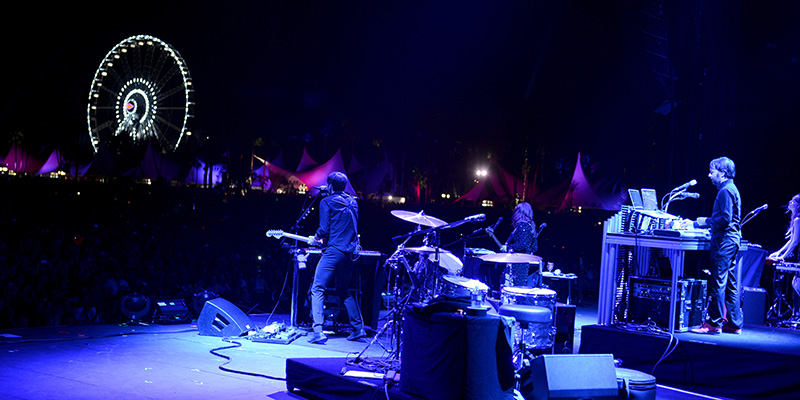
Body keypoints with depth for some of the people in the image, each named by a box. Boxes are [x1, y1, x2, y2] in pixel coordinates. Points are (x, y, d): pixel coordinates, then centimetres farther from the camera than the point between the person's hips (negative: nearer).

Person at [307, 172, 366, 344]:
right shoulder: (352, 202, 16)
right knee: (344, 291, 21)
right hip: (351, 252, 7)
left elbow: (324, 229, -11)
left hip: (333, 251, -7)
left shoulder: (327, 202, -4)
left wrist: (315, 239, 10)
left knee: (317, 289, -5)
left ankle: (318, 332, -19)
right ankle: (358, 329, 15)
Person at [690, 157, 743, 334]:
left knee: (718, 282, -9)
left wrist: (706, 222, -8)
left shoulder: (726, 191, -12)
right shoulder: (731, 189, 19)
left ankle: (714, 323, -7)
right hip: (731, 240, 10)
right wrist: (705, 222, 19)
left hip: (724, 241, -10)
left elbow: (725, 219, -20)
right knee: (730, 284, 10)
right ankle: (734, 323, 13)